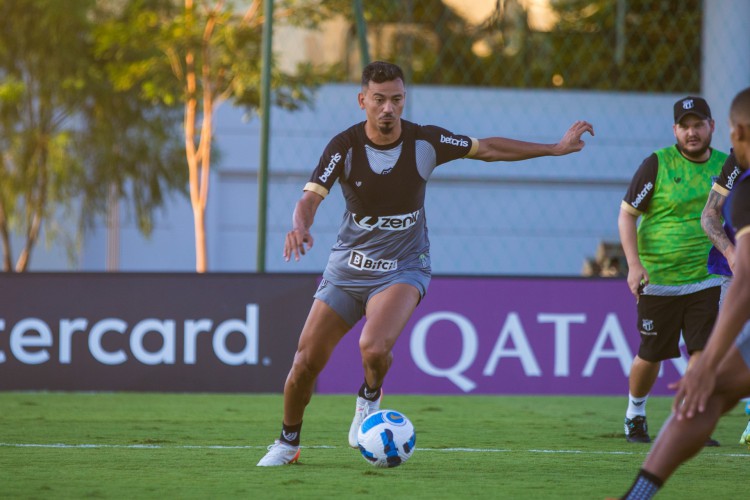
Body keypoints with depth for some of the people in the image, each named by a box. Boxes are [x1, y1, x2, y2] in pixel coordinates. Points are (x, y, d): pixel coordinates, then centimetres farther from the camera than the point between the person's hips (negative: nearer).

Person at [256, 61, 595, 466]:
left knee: (374, 347, -30)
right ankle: (288, 442, 24)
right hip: (348, 266, 1)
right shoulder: (345, 146, -13)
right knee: (306, 361, -1)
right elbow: (310, 197, -23)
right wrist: (300, 226, -47)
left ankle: (369, 398, 5)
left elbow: (487, 149, 2)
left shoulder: (426, 142, -11)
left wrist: (556, 148, 3)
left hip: (403, 268, -1)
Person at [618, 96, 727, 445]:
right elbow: (626, 214, -5)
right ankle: (635, 415, 31)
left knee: (703, 351, -10)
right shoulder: (657, 164, -7)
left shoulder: (726, 166, 5)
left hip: (706, 281, 2)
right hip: (658, 280, -2)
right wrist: (634, 264, -15)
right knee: (651, 354, 7)